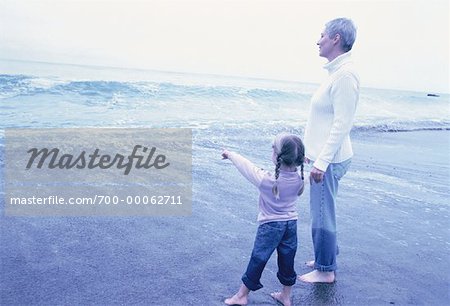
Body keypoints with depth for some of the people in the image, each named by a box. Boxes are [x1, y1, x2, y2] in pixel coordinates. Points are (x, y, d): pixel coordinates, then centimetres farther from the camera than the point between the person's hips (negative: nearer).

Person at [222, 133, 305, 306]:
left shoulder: (266, 180, -23)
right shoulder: (299, 179, -10)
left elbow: (246, 167, -10)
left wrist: (230, 155, 6)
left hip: (270, 226, -4)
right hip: (291, 223, 5)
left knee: (258, 260, 8)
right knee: (287, 261, 16)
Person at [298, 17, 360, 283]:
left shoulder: (345, 75, -18)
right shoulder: (337, 72, 14)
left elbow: (342, 124, -22)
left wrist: (322, 162, -22)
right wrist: (314, 152, 23)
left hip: (329, 160, -10)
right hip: (324, 156, 10)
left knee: (322, 216, 0)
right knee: (325, 212, 20)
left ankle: (325, 271, 14)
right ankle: (327, 259, 35)